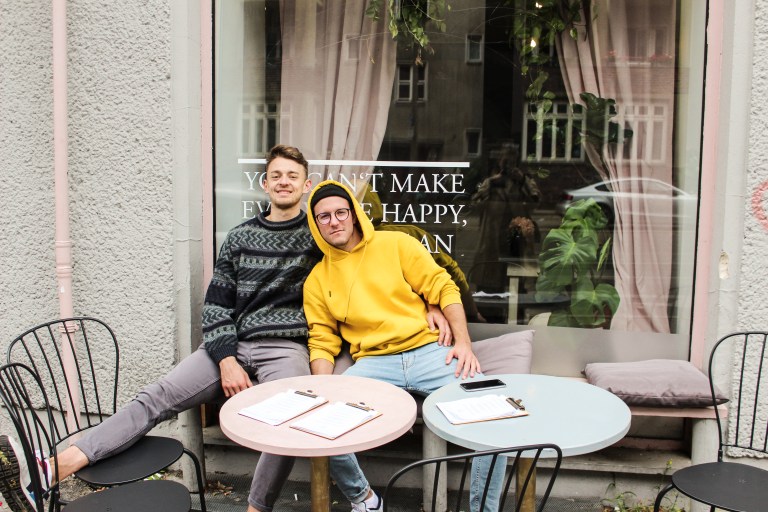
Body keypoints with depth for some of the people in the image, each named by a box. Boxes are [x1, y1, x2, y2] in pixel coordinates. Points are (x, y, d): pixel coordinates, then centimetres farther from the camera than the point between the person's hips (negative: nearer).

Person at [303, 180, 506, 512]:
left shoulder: (397, 244, 6)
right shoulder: (316, 281, 12)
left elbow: (444, 288, 4)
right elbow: (322, 343, 11)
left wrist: (463, 342, -10)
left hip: (428, 351, -1)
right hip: (373, 363, 1)